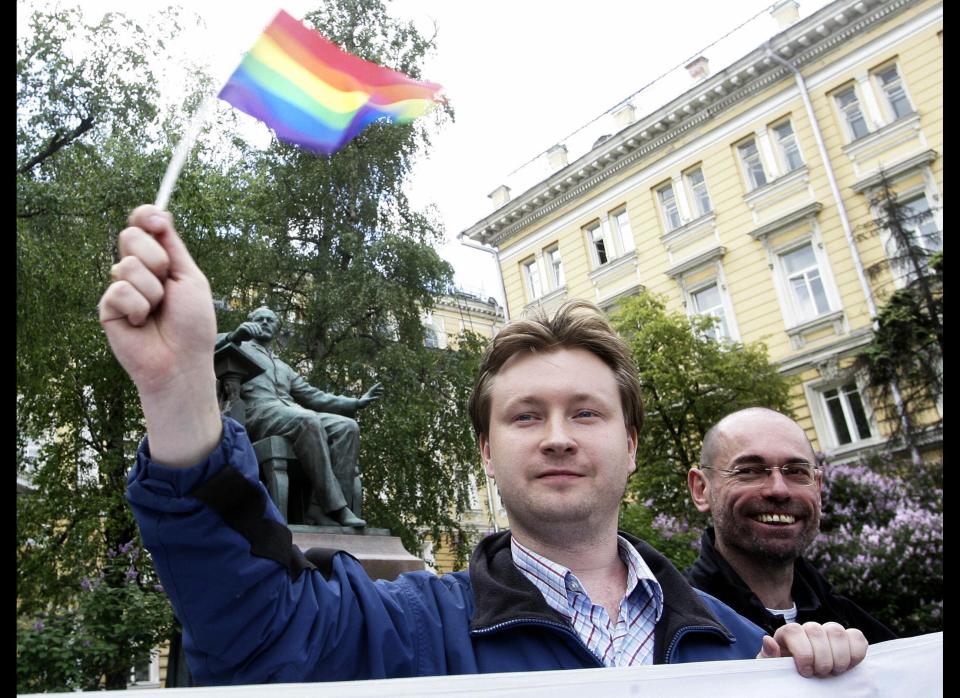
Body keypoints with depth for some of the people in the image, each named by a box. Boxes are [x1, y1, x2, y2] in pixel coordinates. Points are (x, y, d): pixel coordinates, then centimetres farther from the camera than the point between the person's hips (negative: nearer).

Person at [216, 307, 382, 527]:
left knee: (346, 426, -21)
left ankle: (319, 510, -32)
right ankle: (335, 507, -39)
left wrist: (356, 403, 20)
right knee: (308, 419, -37)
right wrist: (236, 335, -19)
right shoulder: (240, 348, 23)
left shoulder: (284, 368, 37)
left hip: (295, 416, 6)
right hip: (259, 413, -6)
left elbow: (313, 396, 30)